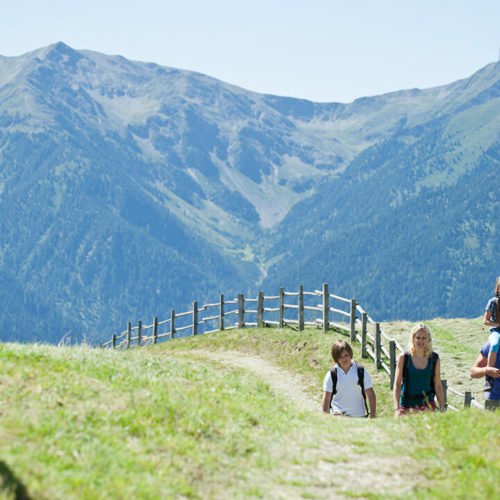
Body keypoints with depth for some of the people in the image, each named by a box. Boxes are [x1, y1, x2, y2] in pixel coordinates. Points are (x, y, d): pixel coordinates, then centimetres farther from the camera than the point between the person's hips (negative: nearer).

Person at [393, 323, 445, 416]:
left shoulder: (434, 359, 5)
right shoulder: (404, 358, 0)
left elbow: (438, 386, 10)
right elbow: (397, 384, -1)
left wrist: (442, 408, 4)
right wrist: (396, 408, -10)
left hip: (427, 404, 0)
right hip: (407, 404, 0)